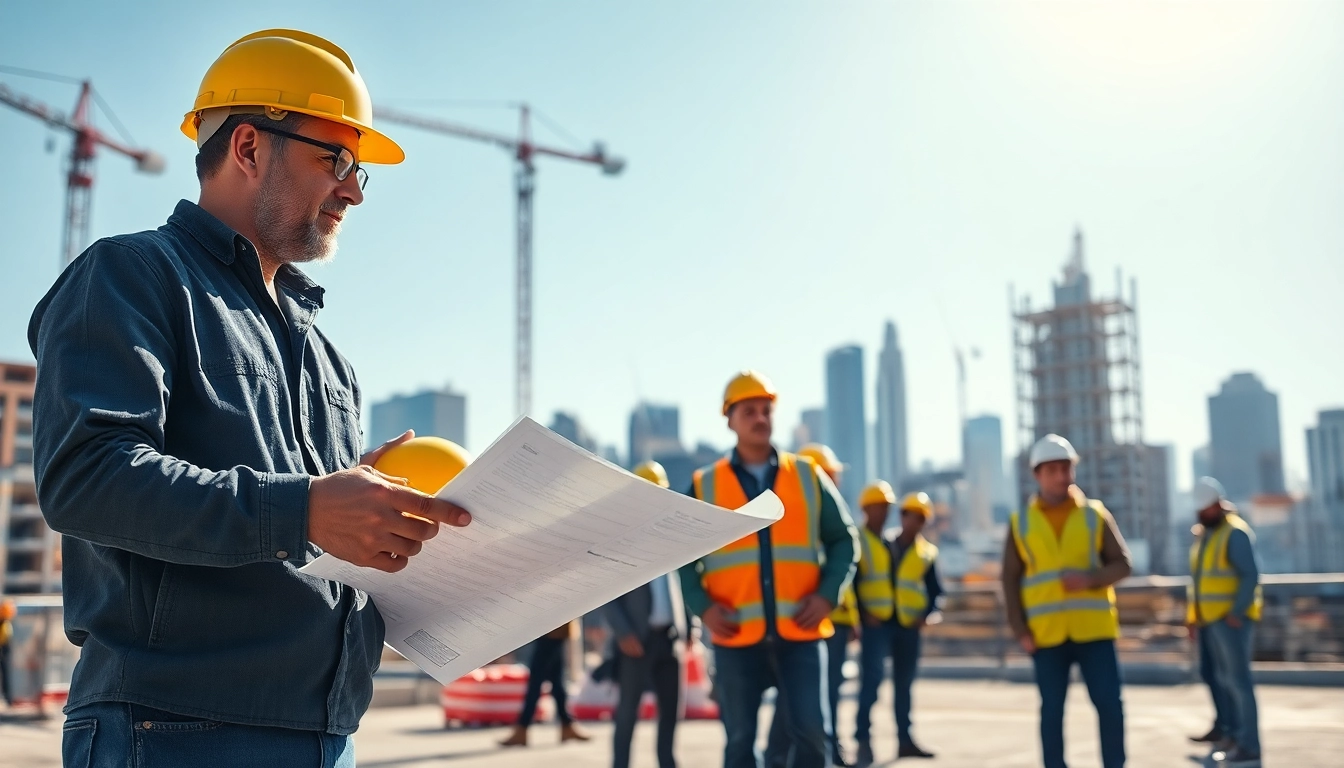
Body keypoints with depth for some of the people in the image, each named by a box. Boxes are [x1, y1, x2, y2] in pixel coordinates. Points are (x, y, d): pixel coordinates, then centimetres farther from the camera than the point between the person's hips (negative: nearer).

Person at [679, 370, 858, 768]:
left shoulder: (808, 476, 8)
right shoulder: (704, 486, 5)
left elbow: (843, 540, 10)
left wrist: (827, 595, -5)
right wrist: (702, 607, -7)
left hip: (800, 634, 1)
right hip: (737, 638, 0)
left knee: (812, 731, -3)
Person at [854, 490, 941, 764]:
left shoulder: (927, 553, 11)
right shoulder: (874, 543, 0)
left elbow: (935, 590, 15)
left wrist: (927, 613, -3)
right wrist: (863, 611, -12)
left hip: (908, 625, 5)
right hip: (877, 622, -4)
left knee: (904, 682, 12)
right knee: (873, 675, -15)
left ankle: (904, 739, 21)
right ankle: (862, 738, -12)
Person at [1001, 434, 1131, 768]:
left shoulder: (1095, 514, 5)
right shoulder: (1021, 523, 5)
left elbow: (1121, 564, 3)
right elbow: (1010, 580, 5)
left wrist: (1090, 579, -17)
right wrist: (1020, 631, -4)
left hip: (1093, 629, 0)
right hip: (1046, 634, 0)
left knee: (1109, 704, -3)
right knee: (1052, 711, 4)